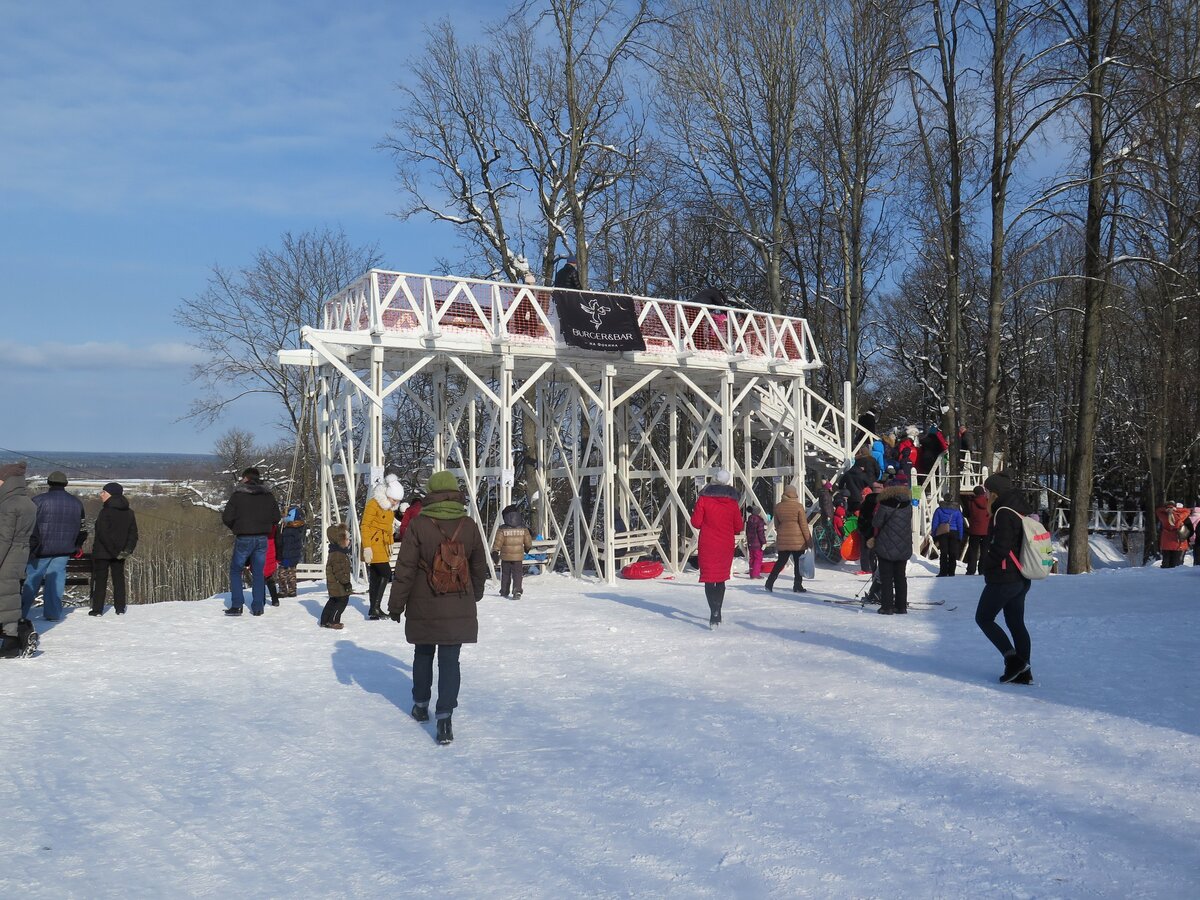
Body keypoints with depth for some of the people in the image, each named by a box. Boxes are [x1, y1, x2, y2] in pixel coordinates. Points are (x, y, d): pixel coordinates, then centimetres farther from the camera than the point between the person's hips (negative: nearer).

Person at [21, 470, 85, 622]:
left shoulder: (39, 500, -6)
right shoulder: (76, 503, 11)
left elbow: (30, 526, -8)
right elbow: (82, 527, 17)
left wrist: (30, 547, -3)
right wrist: (77, 547, 27)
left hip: (42, 548, -4)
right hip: (64, 549, 4)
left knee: (32, 579, 3)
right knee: (56, 578, 6)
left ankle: (21, 613, 4)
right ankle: (52, 613, 4)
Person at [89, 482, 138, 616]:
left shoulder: (105, 512, -15)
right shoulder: (129, 513, 6)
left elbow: (103, 534, -20)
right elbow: (133, 533, 5)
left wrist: (114, 551, -14)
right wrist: (128, 549, -1)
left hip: (102, 552, -6)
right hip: (119, 554, 6)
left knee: (100, 580, 3)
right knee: (119, 579, 12)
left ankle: (97, 609, 3)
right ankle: (120, 609, 13)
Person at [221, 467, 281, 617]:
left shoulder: (238, 495, -8)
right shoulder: (268, 495, 4)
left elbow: (226, 517, -9)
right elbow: (276, 518, 7)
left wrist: (234, 528, 10)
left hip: (244, 539, -3)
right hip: (262, 539, 4)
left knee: (235, 570, 11)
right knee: (258, 572, 10)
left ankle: (237, 605, 3)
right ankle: (258, 607, 8)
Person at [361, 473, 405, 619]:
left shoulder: (390, 508, 15)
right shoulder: (373, 504, -12)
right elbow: (365, 526, -14)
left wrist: (389, 544, 22)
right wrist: (367, 547, -19)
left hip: (382, 547, 8)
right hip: (373, 546, -8)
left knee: (375, 578, 11)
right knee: (386, 574, -14)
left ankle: (374, 609, 16)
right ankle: (375, 608, -11)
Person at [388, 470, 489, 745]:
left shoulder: (419, 525, -10)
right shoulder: (469, 526, -1)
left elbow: (405, 568, -9)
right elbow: (479, 567, 11)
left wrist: (396, 604, 0)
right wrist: (476, 595, 29)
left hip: (423, 609, -1)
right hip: (459, 609, 1)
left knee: (423, 655, 19)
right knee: (450, 661, 1)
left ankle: (421, 704, 34)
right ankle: (445, 717, -8)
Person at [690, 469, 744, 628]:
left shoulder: (704, 499, -7)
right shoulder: (732, 501, 0)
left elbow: (696, 523, -6)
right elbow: (738, 527, 3)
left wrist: (694, 513, 14)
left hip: (707, 546, -3)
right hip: (726, 546, 3)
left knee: (709, 579, -2)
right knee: (721, 579, 17)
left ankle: (714, 613, -21)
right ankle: (717, 614, 26)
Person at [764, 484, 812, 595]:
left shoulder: (778, 507, 3)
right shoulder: (798, 506, -9)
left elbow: (776, 525, 10)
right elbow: (804, 525, -8)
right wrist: (809, 540, -2)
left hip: (782, 540, 4)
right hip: (797, 540, -4)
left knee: (781, 561, 14)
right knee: (798, 563, 7)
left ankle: (770, 582, 7)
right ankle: (797, 586, 8)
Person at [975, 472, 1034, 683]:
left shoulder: (1003, 513, -18)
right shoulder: (1022, 510, 12)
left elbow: (1000, 547, -24)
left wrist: (985, 564, -8)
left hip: (1003, 579, -9)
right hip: (1021, 579, 9)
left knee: (983, 618, 3)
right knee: (1016, 623, 13)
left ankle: (1013, 659, -6)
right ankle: (1023, 672, 13)